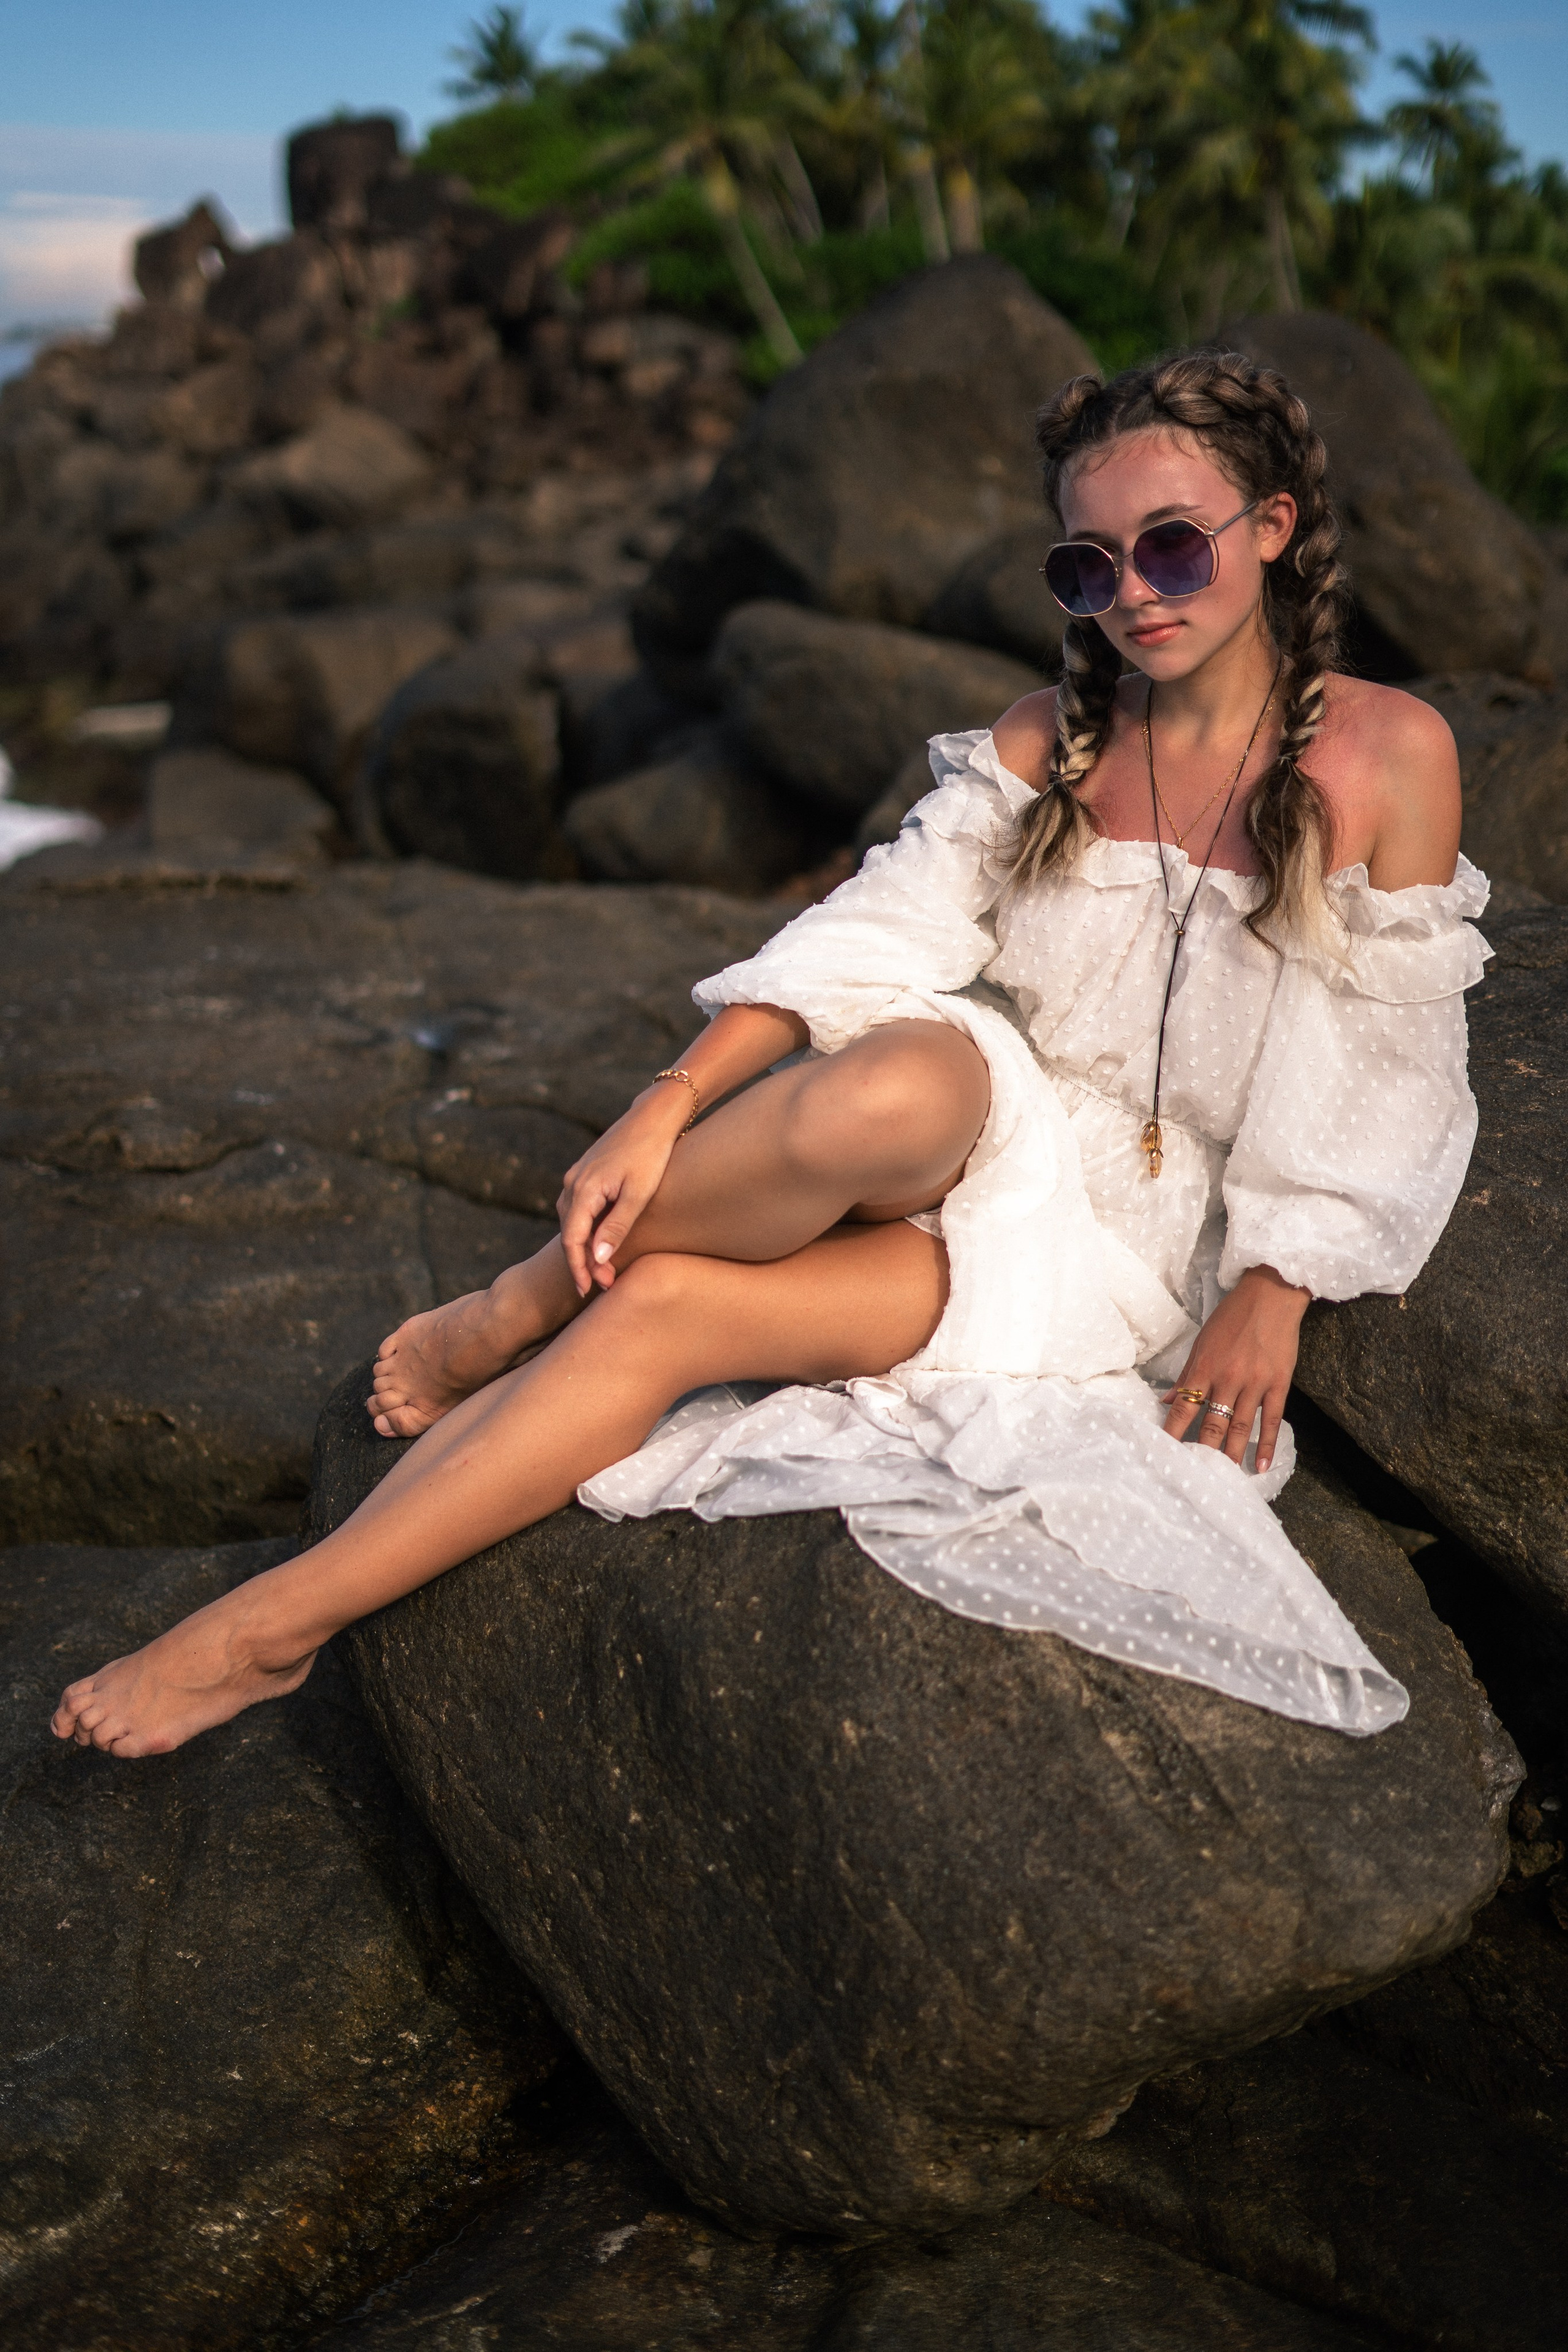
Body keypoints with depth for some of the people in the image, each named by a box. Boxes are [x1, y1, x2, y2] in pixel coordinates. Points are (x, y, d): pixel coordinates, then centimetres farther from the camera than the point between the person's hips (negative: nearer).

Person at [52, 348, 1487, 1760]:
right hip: (987, 1142, 3)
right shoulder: (1045, 742, 5)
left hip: (1142, 1240, -2)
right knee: (897, 1076, -38)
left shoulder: (1388, 754, -4)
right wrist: (668, 1105, -17)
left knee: (666, 1303, -28)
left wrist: (1273, 1295, -9)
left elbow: (1390, 1071, -2)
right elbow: (875, 934, -4)